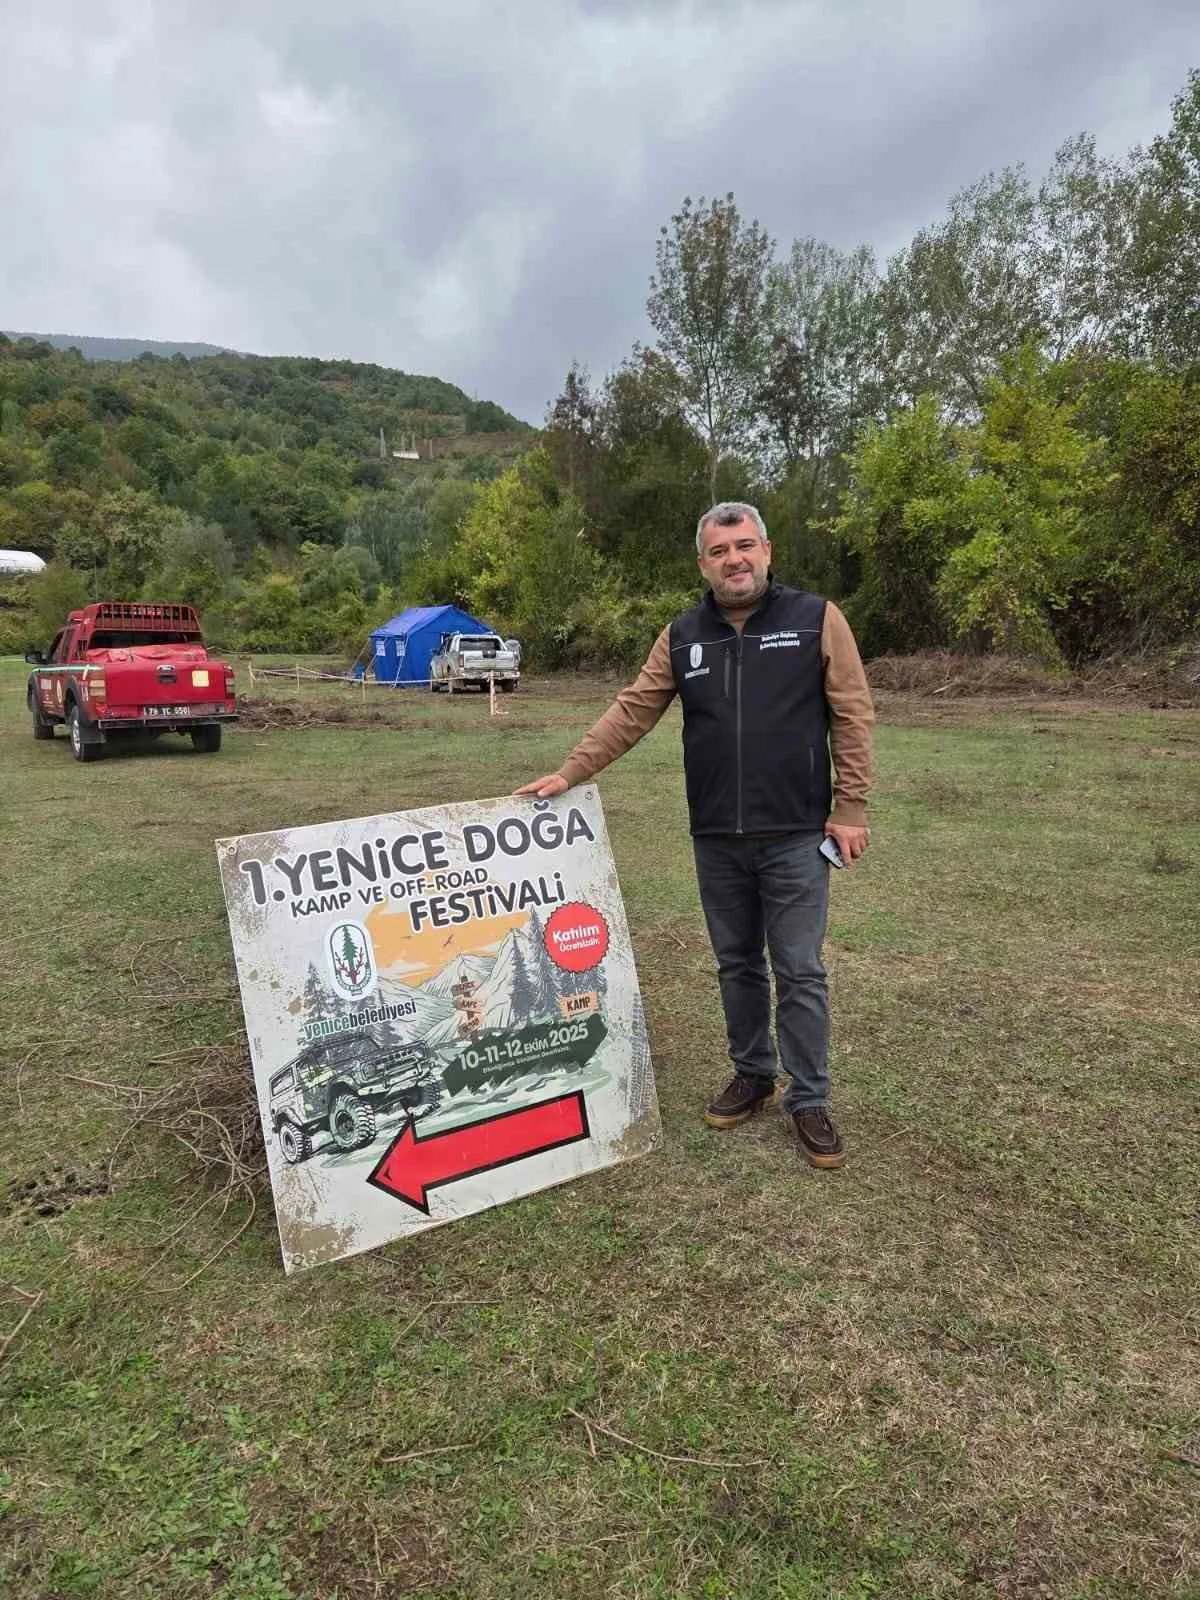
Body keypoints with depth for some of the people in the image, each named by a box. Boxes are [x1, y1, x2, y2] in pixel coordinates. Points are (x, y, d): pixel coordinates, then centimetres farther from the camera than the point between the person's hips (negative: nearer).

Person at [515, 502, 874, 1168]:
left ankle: (809, 1100, 18)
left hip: (796, 837, -3)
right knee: (736, 965, 15)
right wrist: (569, 772, -3)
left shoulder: (816, 619, -3)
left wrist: (850, 806, -8)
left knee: (799, 971, 3)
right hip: (716, 840, 4)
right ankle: (752, 1074, 34)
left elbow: (852, 716, -4)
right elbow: (631, 711, 5)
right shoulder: (682, 636, 7)